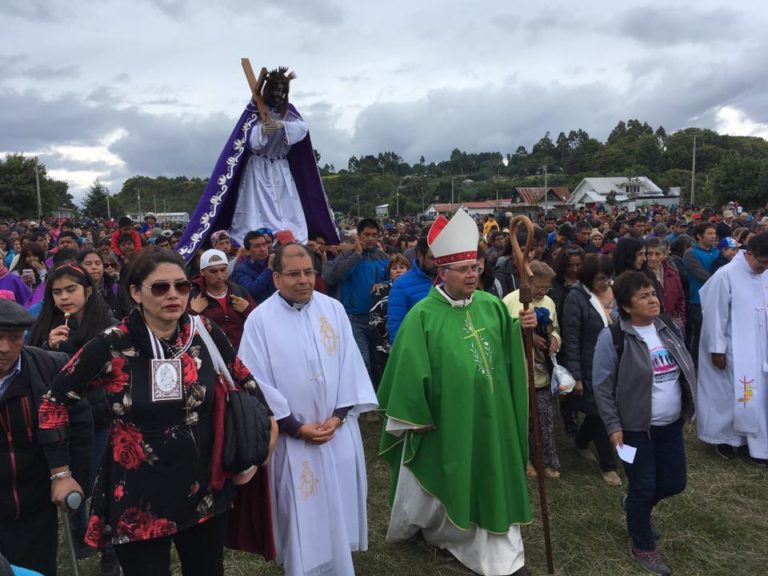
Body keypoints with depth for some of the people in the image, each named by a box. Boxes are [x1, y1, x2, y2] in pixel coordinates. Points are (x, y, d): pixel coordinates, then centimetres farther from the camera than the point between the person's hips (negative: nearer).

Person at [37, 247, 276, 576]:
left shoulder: (206, 334, -6)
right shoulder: (111, 347, -13)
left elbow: (244, 382, 10)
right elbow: (55, 401, -2)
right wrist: (61, 472, 0)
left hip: (205, 491, 3)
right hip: (137, 500, -3)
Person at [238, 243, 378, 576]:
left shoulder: (334, 309, -1)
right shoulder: (260, 320, -9)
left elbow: (350, 365, 0)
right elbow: (256, 380, -10)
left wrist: (338, 416, -8)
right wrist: (296, 426, -11)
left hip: (338, 429, 3)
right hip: (292, 436, -3)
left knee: (339, 507, 14)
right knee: (302, 514, 8)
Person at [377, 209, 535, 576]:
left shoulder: (492, 305, -1)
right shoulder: (423, 315, -15)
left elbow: (511, 349, 8)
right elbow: (410, 369, -12)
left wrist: (527, 325, -13)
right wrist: (416, 417, -9)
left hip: (489, 415, 4)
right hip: (443, 419, -4)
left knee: (492, 481, 13)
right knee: (437, 481, 14)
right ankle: (409, 526, 43)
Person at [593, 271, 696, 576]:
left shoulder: (667, 328, 2)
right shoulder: (613, 337, -17)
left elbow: (687, 368, 14)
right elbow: (602, 386, -13)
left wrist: (687, 408, 12)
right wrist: (613, 427, -14)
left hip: (671, 425, 6)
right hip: (636, 428, -6)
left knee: (674, 483, 15)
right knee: (643, 487, 4)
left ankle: (636, 505, 45)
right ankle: (643, 547, 27)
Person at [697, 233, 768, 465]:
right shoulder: (726, 275, -17)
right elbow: (715, 315, -14)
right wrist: (717, 350, -13)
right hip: (733, 350, -6)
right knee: (730, 394, 6)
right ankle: (723, 437, 26)